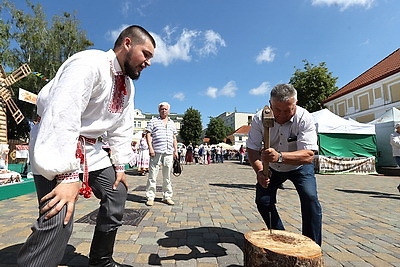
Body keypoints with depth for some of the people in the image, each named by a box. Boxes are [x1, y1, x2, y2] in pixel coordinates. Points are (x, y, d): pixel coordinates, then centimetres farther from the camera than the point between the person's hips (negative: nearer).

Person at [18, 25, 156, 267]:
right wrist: (67, 174, -33)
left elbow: (122, 129, 9)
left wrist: (120, 165, 6)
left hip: (90, 147, 9)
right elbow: (62, 115, -31)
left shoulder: (128, 86, 6)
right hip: (56, 145, -8)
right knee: (59, 220, -21)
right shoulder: (90, 63, -21)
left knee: (117, 192, 9)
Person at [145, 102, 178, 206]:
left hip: (169, 153, 4)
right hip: (156, 152, -4)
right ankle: (150, 197, 7)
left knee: (167, 177, 9)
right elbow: (148, 135, 1)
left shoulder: (172, 123, 21)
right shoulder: (153, 121, 9)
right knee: (152, 175, -2)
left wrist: (176, 151, 12)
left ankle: (167, 197, 18)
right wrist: (150, 148, -10)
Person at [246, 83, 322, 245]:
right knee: (262, 201, -4)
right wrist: (259, 171, -39)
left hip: (300, 166, -2)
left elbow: (308, 156, -38)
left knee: (310, 198, -21)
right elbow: (252, 149, -20)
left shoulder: (304, 118, -29)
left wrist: (280, 156, -57)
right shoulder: (260, 118, -23)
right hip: (272, 168, 2)